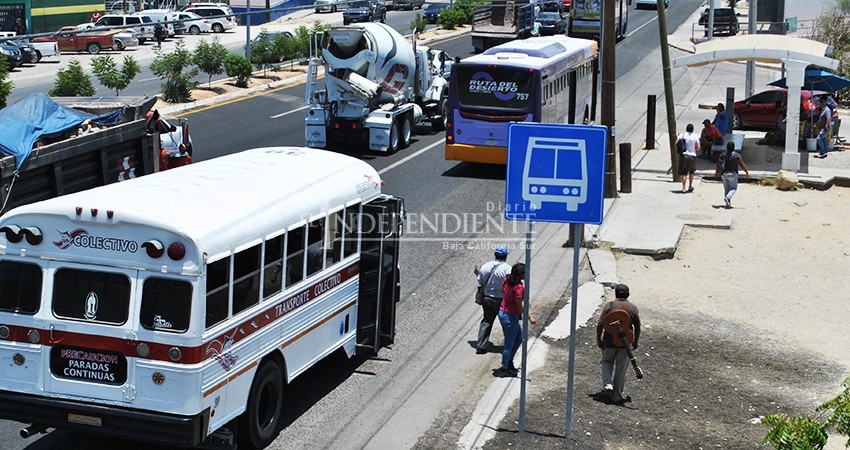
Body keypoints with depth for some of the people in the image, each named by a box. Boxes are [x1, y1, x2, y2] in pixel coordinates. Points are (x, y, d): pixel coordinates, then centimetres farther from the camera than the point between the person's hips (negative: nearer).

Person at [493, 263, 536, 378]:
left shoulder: (507, 279, -3)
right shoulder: (518, 287, -27)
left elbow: (502, 291, 16)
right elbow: (520, 306, -24)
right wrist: (529, 317, -17)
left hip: (502, 312, 9)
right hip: (510, 317, -9)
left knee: (519, 338, 24)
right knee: (509, 344, 6)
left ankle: (509, 362, 31)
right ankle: (504, 369, 17)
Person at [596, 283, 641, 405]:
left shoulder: (609, 306, -5)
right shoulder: (633, 308, -1)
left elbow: (600, 325, -8)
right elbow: (637, 327, 1)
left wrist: (598, 339, 2)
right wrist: (635, 341, 14)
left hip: (609, 342, -1)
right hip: (625, 343, 1)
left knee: (607, 362, 22)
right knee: (620, 370, 9)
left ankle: (608, 385, 2)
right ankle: (617, 396, 15)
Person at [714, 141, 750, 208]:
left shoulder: (722, 155, 0)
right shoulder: (737, 155, -9)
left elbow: (718, 164, 7)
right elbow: (742, 165, -5)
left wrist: (716, 173, 22)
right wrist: (747, 173, 6)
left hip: (724, 174, 4)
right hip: (732, 174, -4)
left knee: (726, 188, 15)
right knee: (733, 188, 9)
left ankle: (728, 203, 14)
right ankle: (727, 197, -18)